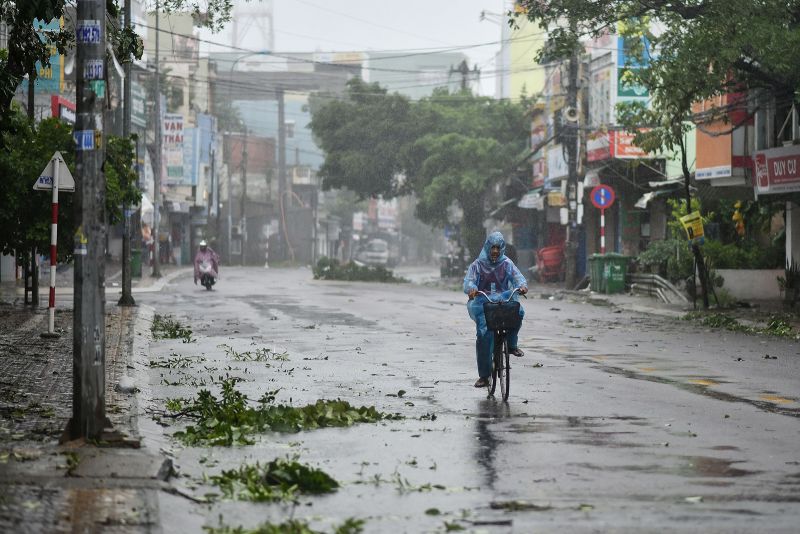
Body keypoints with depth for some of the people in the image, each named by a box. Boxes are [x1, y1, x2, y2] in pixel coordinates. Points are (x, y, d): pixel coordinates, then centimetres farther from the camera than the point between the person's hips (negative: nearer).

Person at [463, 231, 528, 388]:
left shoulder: (507, 264, 11)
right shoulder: (478, 264, 7)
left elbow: (517, 276, 0)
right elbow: (468, 281, -4)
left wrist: (522, 285, -25)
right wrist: (471, 288, -29)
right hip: (483, 303, -1)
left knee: (518, 311, -33)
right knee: (483, 335, -19)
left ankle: (511, 344, -9)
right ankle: (484, 376, -10)